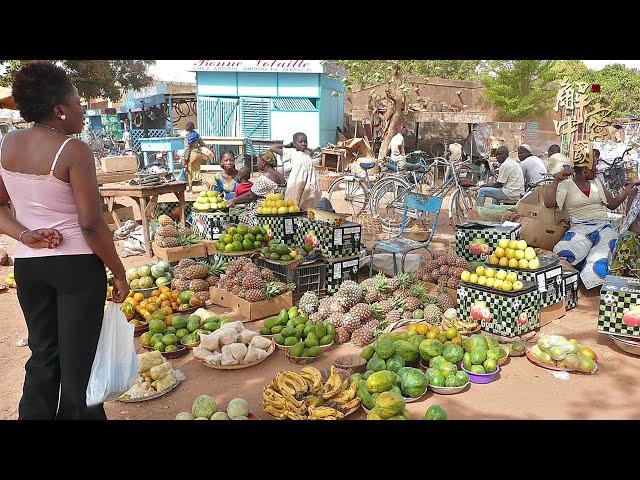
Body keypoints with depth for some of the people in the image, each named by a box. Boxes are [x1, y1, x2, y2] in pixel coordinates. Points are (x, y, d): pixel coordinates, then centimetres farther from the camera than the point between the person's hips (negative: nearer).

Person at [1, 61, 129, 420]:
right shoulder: (74, 151, -15)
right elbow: (92, 224, -17)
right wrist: (120, 273, -8)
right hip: (77, 264, -6)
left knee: (43, 354, 20)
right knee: (77, 359, 8)